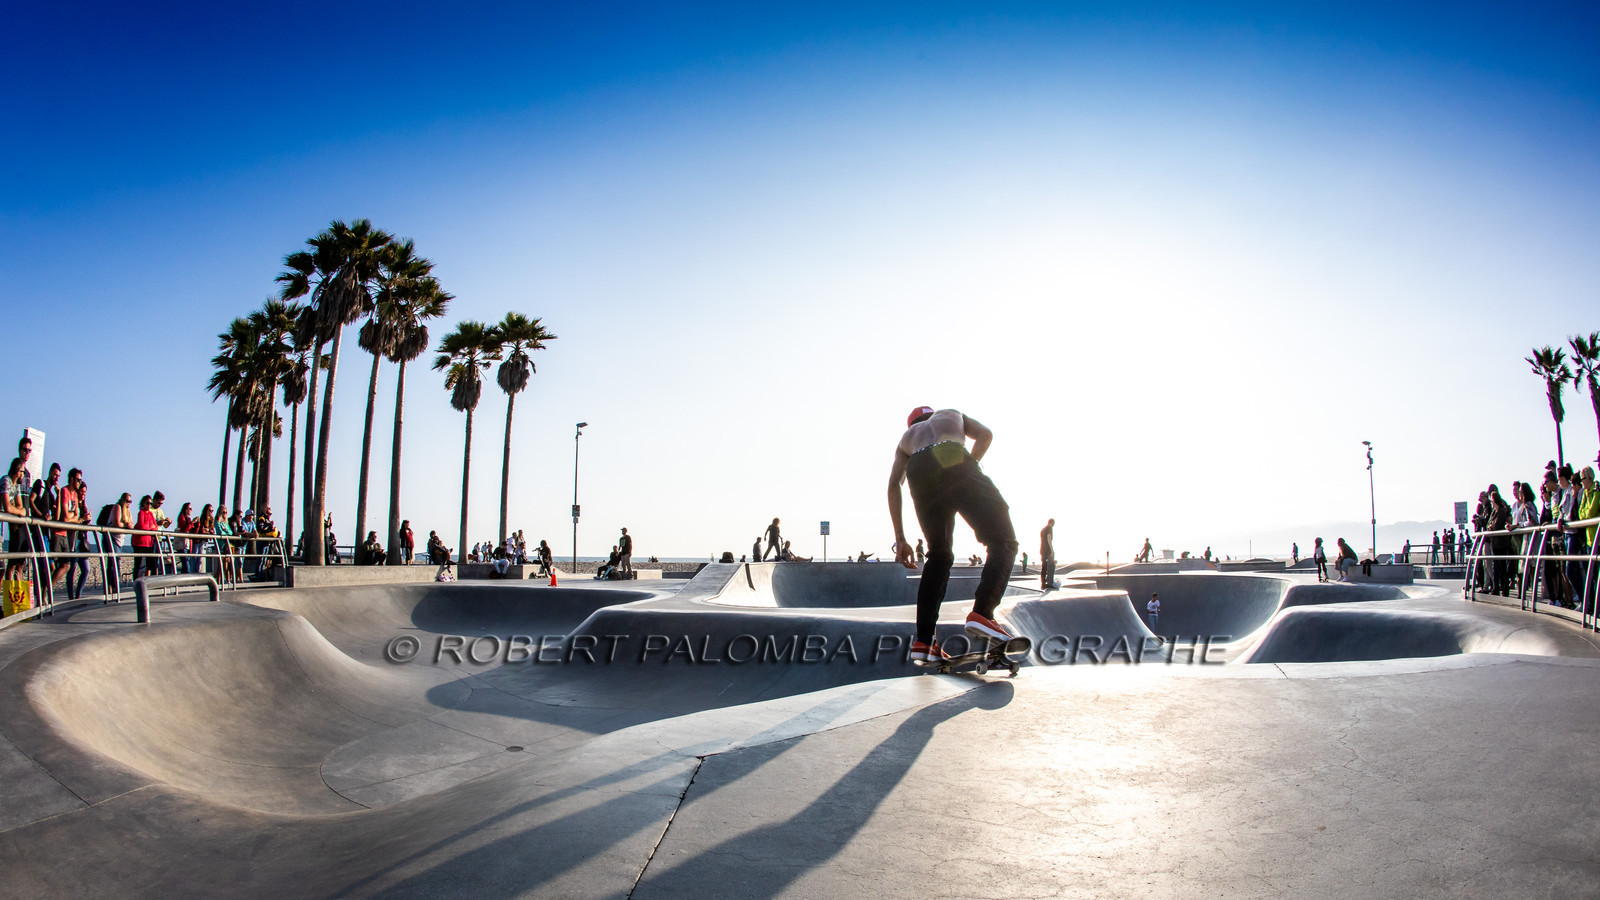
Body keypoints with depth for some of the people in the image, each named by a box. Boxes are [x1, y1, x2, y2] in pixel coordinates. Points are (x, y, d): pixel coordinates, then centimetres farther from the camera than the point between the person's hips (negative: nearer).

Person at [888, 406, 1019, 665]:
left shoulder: (907, 436, 40)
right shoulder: (952, 415, 40)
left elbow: (893, 485, 25)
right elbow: (985, 434, 18)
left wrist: (900, 540, 23)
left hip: (919, 473, 3)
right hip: (955, 464, -3)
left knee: (939, 556, 17)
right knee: (1003, 541, 2)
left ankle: (923, 641, 9)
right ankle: (981, 613, -20)